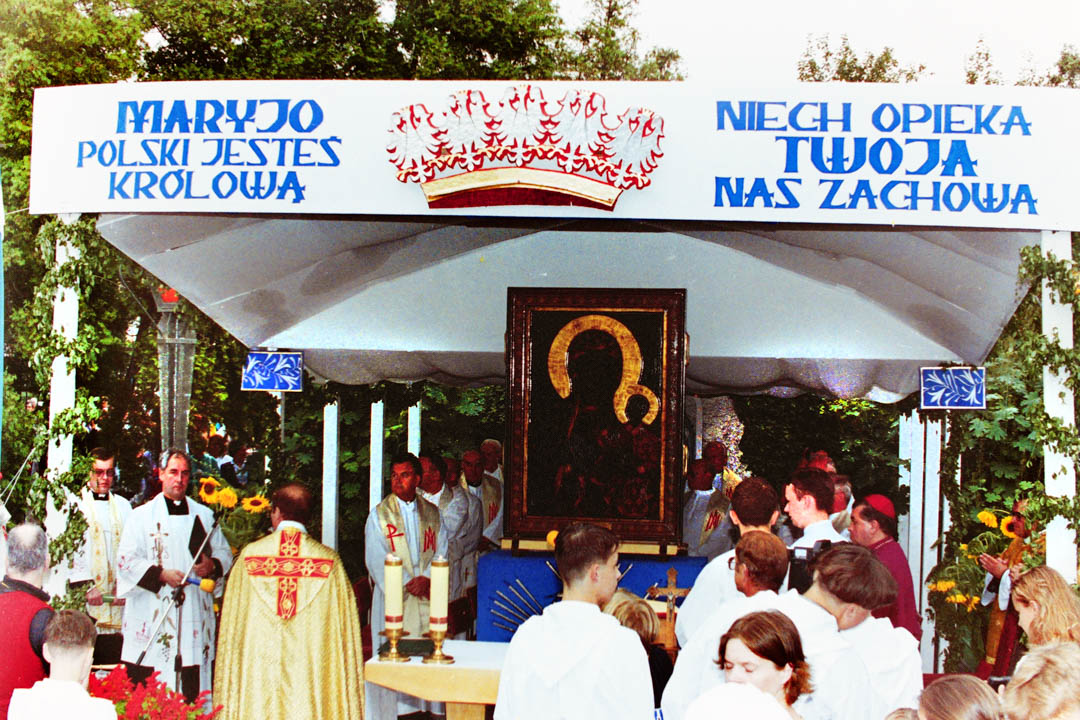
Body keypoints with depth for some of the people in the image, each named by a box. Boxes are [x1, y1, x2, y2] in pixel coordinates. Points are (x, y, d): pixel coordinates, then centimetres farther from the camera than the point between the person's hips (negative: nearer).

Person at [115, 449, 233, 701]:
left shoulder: (204, 515, 15)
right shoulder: (142, 516, 6)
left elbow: (224, 552, 17)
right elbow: (126, 560, -1)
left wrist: (213, 565, -5)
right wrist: (161, 575, -13)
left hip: (195, 614, 3)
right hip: (153, 618, -2)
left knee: (194, 688, -3)